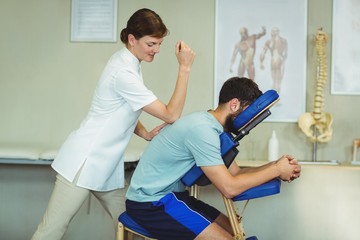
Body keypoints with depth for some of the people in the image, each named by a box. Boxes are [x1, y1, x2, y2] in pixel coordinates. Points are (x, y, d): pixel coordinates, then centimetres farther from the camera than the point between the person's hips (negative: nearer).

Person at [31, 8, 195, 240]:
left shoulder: (127, 61, 8)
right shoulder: (124, 72, -22)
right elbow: (171, 115, -22)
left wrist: (146, 134, 2)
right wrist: (185, 67, -23)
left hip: (105, 164, 10)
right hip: (85, 163, -10)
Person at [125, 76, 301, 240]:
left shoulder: (213, 127, 8)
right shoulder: (202, 128, -24)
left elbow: (235, 173, 8)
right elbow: (230, 188, -25)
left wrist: (275, 166, -5)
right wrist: (276, 170, -16)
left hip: (170, 195, 10)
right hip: (150, 203, -10)